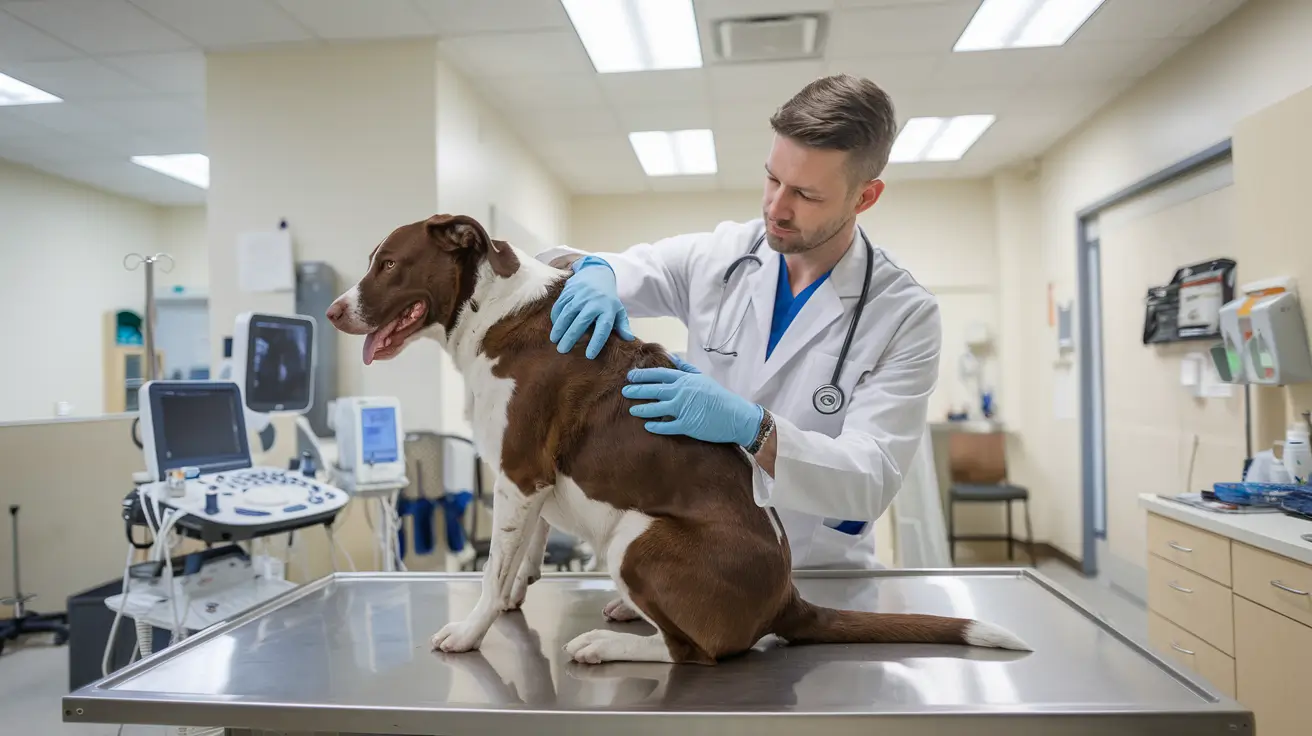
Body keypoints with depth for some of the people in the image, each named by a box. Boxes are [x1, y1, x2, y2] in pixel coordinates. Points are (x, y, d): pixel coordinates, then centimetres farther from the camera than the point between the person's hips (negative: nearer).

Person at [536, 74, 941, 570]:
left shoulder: (906, 316, -8)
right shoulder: (715, 258, -1)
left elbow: (873, 482, -15)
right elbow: (562, 266, 6)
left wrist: (752, 427, -30)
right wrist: (590, 270, -17)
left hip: (819, 573, -2)